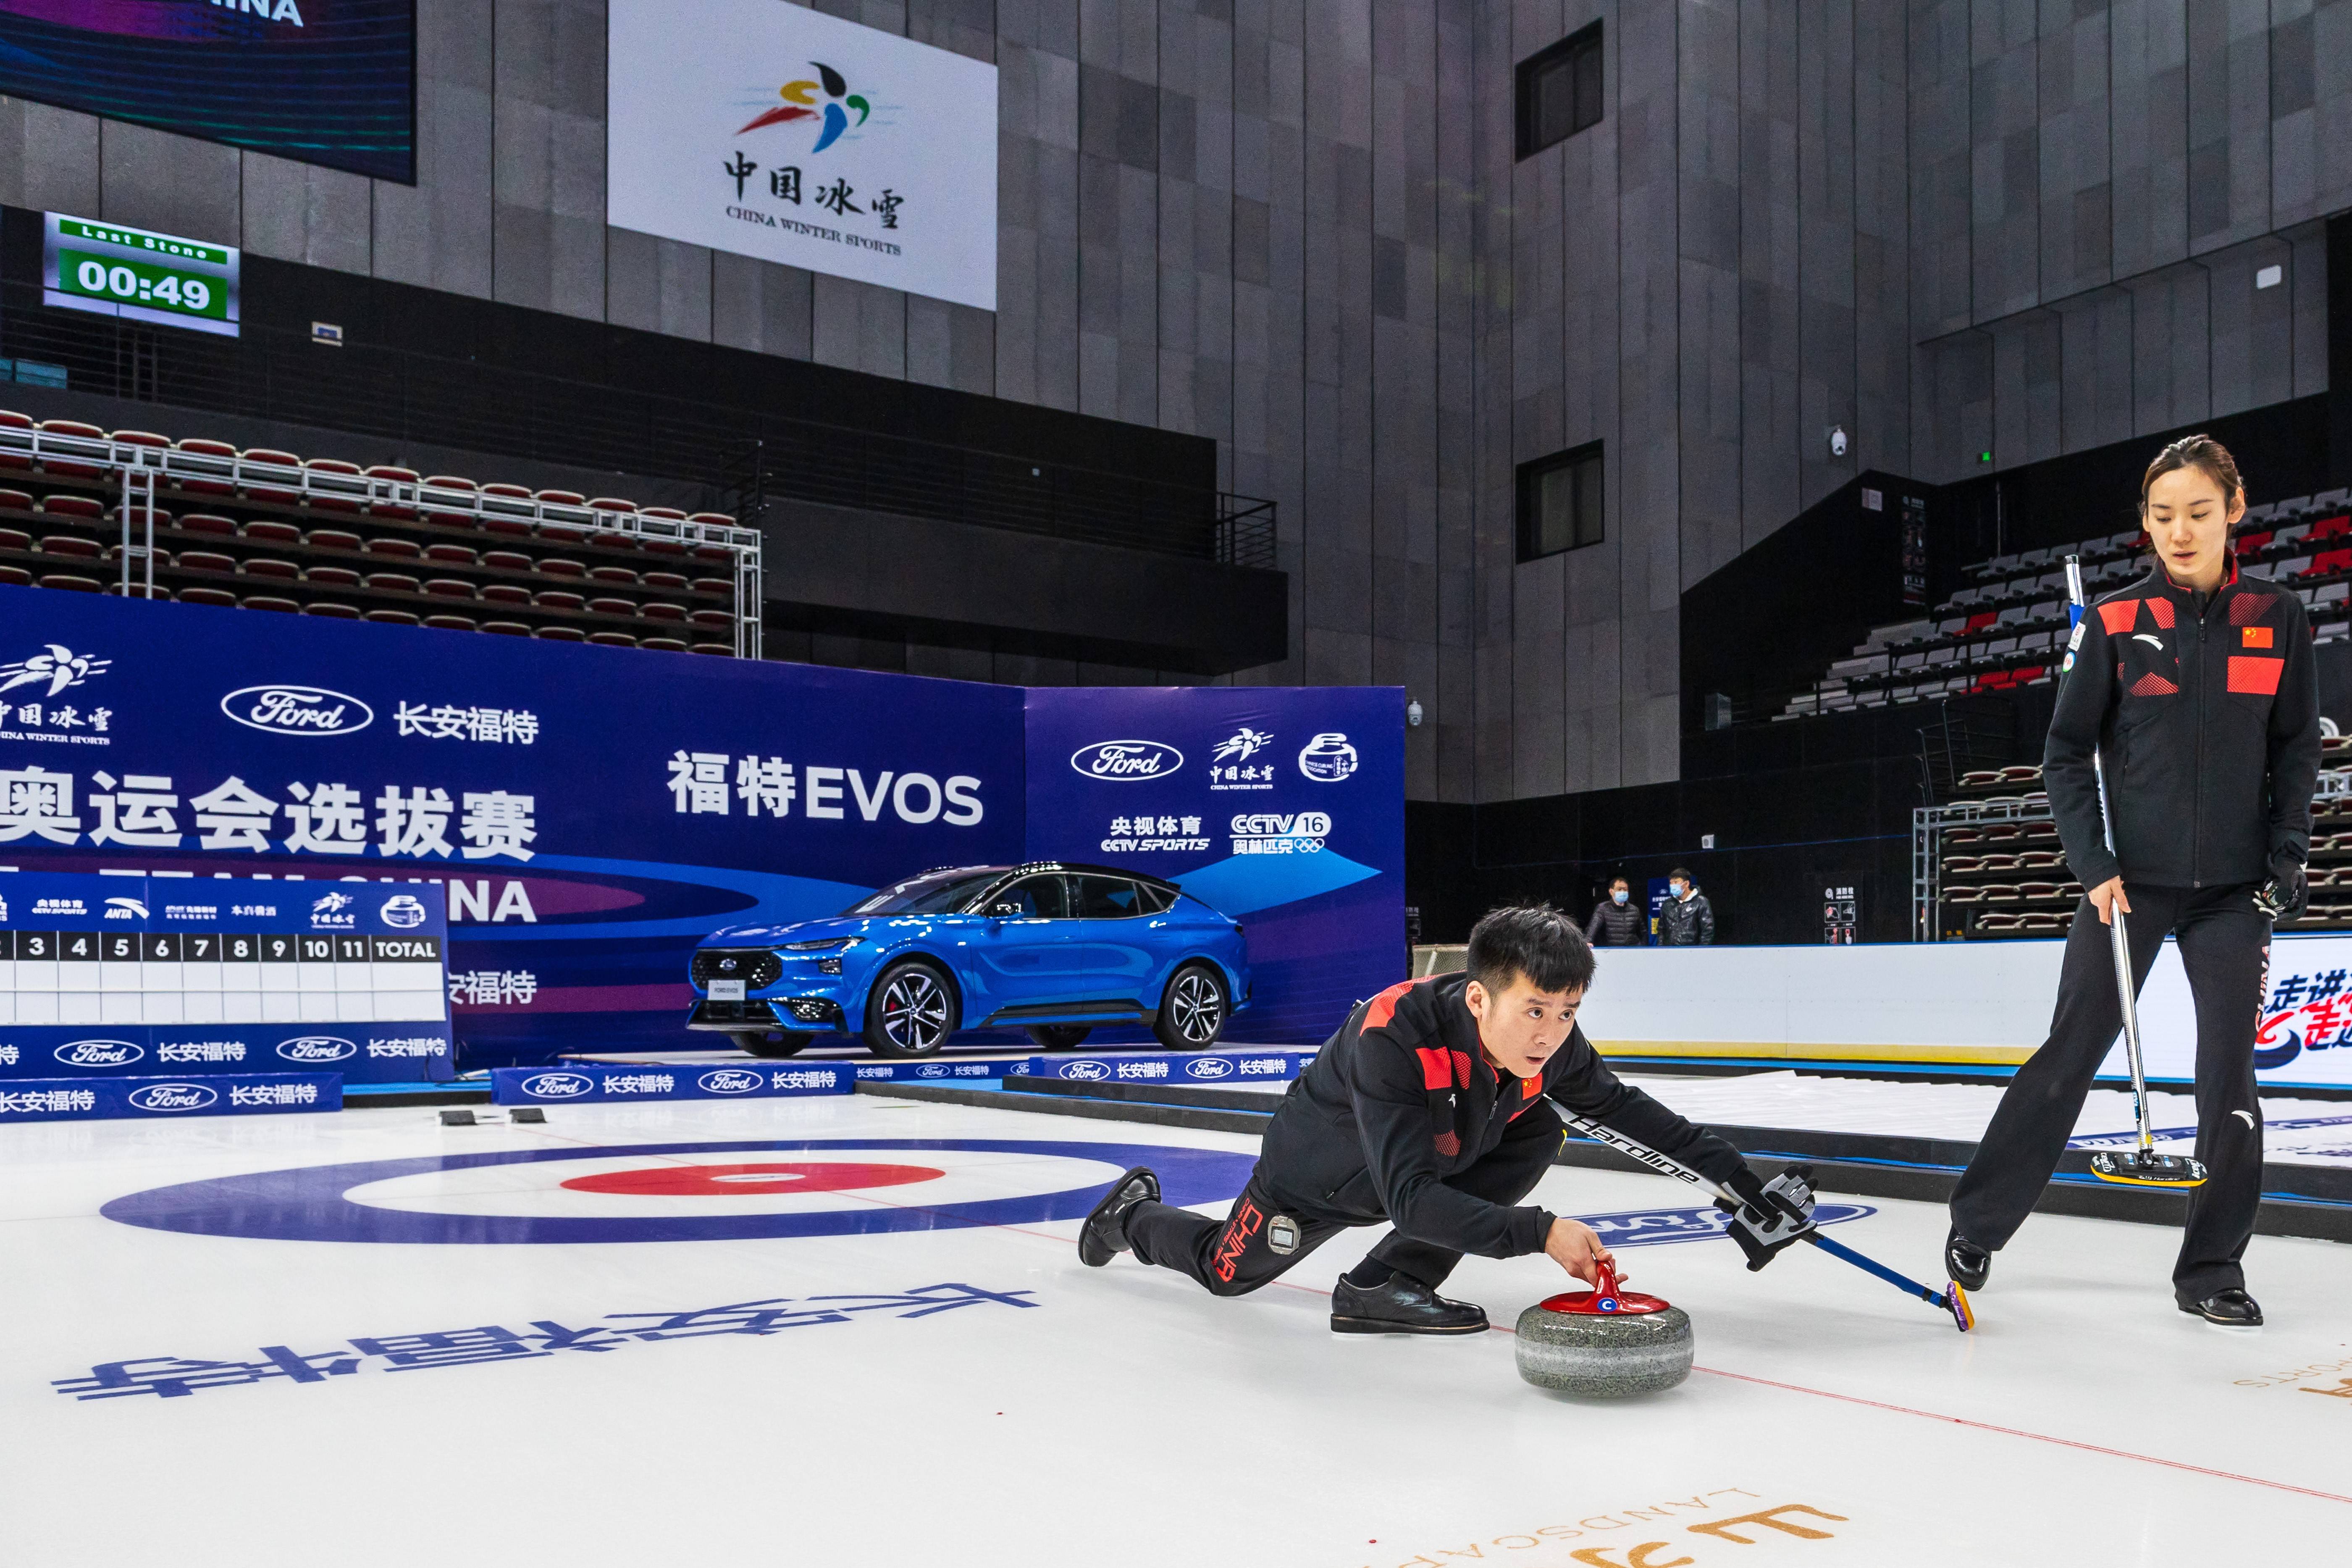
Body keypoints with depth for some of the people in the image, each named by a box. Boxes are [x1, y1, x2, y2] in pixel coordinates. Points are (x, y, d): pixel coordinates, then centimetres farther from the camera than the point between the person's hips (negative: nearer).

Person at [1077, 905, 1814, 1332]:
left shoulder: (1551, 1042, -25)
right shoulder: (1392, 1037, -45)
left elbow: (1625, 1107, -6)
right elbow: (1411, 1199, -47)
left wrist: (1732, 1170, -10)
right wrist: (1537, 1232, -55)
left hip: (1427, 1160, 5)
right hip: (1321, 1176, -5)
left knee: (1538, 1134, -16)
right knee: (1225, 1271, 13)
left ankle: (1385, 1285, -13)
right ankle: (1136, 1212, 45)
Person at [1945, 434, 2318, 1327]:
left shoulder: (2276, 621, 3)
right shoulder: (2116, 623, -2)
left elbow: (2297, 750, 9)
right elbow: (2066, 752, 0)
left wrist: (2286, 857, -2)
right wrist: (2094, 864, -9)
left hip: (2234, 886, 2)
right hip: (2129, 880, -1)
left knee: (2229, 1073, 0)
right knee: (2069, 1056, 1)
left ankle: (2211, 1271, 13)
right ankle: (1977, 1224, 14)